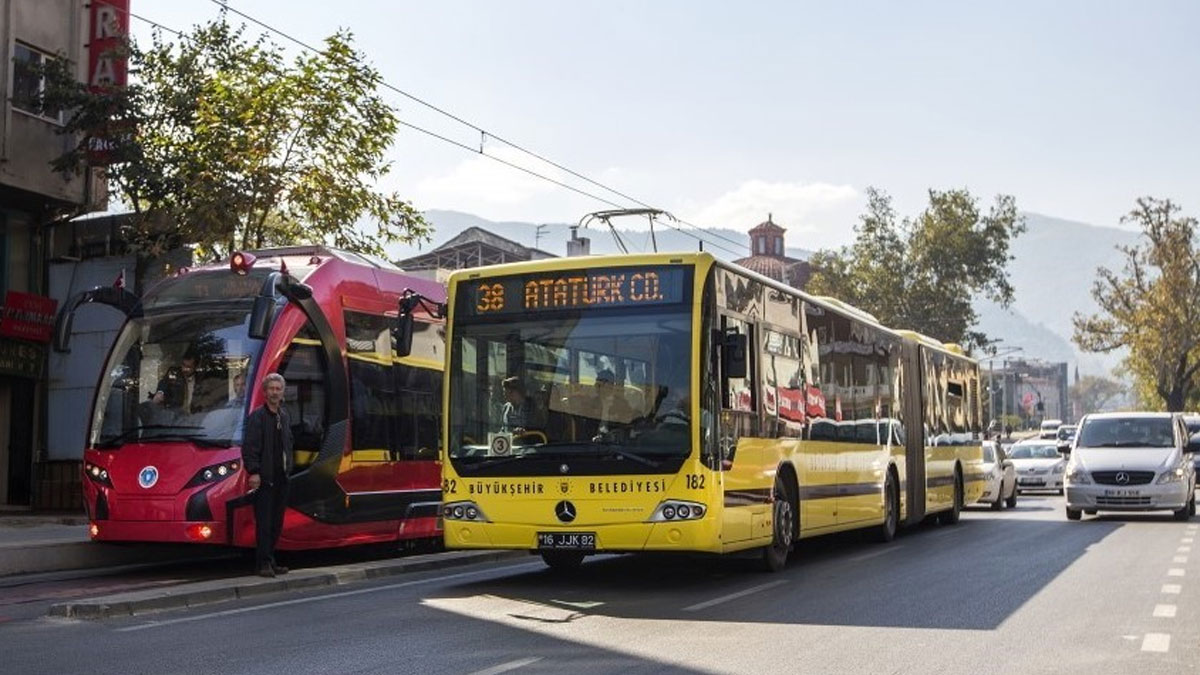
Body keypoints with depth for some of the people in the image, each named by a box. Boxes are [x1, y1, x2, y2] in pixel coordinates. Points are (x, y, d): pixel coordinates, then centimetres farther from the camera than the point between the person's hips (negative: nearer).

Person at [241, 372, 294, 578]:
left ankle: (270, 561, 17)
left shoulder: (285, 416, 15)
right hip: (264, 478, -7)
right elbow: (249, 447, -12)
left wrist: (288, 467, 13)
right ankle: (263, 564, -2)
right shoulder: (256, 417, -7)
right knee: (264, 522, -6)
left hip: (281, 477, 7)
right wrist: (253, 472, -18)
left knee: (276, 522, 10)